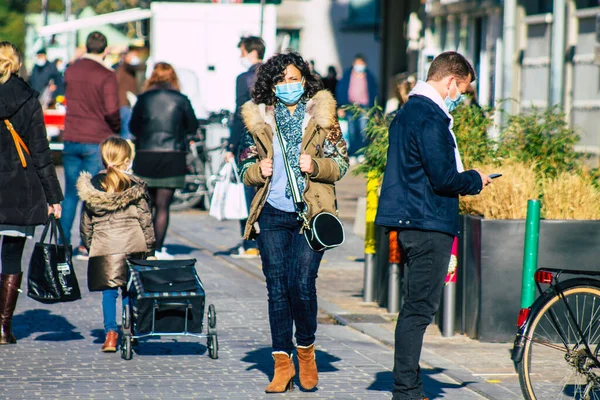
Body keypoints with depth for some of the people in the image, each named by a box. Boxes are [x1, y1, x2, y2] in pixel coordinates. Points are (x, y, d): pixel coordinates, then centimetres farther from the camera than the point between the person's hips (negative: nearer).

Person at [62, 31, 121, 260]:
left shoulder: (71, 71, 6)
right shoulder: (106, 76, -12)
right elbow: (112, 111, -15)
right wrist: (116, 129, 3)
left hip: (71, 140, 5)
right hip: (96, 141, -5)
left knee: (70, 194, 13)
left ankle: (63, 243, 12)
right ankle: (85, 246, -1)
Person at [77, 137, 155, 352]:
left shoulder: (91, 186, 4)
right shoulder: (136, 187, -1)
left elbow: (86, 223, 9)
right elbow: (145, 220, 2)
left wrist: (88, 244, 21)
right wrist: (150, 249, 9)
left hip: (103, 246, 1)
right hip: (133, 245, -1)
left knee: (108, 291, 7)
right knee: (129, 291, 10)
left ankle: (111, 333, -2)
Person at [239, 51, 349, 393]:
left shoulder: (322, 116, 4)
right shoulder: (258, 119, 10)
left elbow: (341, 163, 3)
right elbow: (246, 167, 15)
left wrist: (315, 166, -14)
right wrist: (257, 170, -6)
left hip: (311, 213, -2)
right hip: (272, 214, 2)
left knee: (302, 284, -10)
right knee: (277, 287, 1)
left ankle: (306, 351, 14)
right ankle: (283, 363, 7)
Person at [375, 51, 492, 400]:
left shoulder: (408, 112, 17)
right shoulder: (431, 118, -16)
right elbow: (443, 178, -21)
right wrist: (475, 180, -4)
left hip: (410, 223, 10)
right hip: (430, 226, -10)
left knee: (417, 306, 13)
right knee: (420, 307, -6)